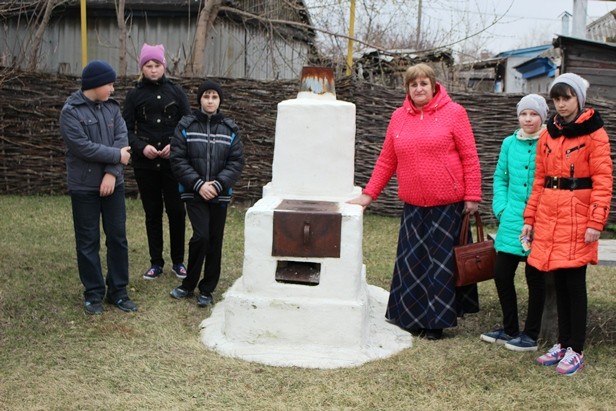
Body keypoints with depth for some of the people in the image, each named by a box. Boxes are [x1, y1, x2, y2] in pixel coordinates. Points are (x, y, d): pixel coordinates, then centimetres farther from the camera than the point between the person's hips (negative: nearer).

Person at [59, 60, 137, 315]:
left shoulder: (112, 107, 6)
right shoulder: (71, 111, -10)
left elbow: (122, 139, -4)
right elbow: (82, 146, -20)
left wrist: (112, 172, -16)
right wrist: (117, 156, -14)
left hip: (113, 183, 5)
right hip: (84, 187, -5)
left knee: (117, 236, 8)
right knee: (88, 241, 4)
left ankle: (118, 291, 18)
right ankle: (93, 293, 15)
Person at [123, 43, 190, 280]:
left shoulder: (176, 92, 4)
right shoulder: (134, 95, 4)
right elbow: (127, 129, 3)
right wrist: (141, 147, -14)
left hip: (172, 162, 0)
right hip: (145, 164, 1)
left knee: (176, 211, 2)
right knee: (152, 213, 8)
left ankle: (178, 261, 17)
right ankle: (156, 263, 19)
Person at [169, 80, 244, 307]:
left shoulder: (230, 129, 4)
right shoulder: (186, 126, 0)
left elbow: (237, 161, 1)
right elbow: (178, 160, -4)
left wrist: (218, 184, -12)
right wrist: (198, 184, -13)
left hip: (220, 194, 2)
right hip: (194, 193, -2)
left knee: (215, 241, 6)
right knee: (201, 236, -14)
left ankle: (207, 289, 20)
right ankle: (189, 284, 7)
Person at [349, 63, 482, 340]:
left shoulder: (453, 112, -3)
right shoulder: (399, 117, 8)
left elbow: (470, 158, -4)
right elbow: (386, 161, 11)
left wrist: (472, 196, -9)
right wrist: (368, 195, 8)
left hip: (448, 204, -3)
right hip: (413, 206, 3)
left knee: (442, 263, 5)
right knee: (412, 262, 5)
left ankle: (436, 322, 17)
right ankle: (412, 317, 20)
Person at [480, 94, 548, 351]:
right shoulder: (510, 143, 6)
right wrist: (501, 208, 3)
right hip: (511, 221, 5)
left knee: (535, 277, 6)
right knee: (501, 274, 8)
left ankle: (530, 336, 20)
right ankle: (510, 330, 26)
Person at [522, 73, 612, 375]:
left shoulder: (594, 134, -4)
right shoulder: (548, 135, 12)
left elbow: (602, 181, -9)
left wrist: (596, 222, -15)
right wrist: (530, 218, 11)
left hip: (578, 217, -5)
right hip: (549, 216, 5)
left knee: (574, 283, -1)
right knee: (559, 282, 11)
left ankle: (576, 350, 9)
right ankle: (563, 343, 22)